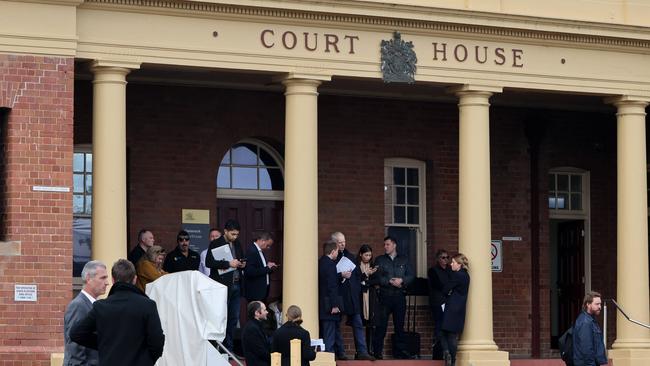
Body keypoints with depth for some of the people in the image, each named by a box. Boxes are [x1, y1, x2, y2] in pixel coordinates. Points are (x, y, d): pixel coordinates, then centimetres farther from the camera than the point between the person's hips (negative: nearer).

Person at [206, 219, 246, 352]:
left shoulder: (237, 244, 14)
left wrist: (242, 265, 2)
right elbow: (209, 262, -16)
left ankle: (230, 348, 12)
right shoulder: (215, 244, -6)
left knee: (234, 318, 7)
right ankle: (224, 347, 0)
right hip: (223, 285, -7)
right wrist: (228, 264, -21)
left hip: (236, 285, 7)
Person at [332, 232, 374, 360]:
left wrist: (357, 289, 10)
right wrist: (341, 276, -22)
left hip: (352, 296, 6)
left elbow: (358, 273, 21)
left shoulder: (350, 256, 15)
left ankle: (362, 352, 0)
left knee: (358, 324, 1)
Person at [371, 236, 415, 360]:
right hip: (385, 295, -2)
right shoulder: (380, 260, 9)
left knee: (399, 324, 6)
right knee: (381, 324, -6)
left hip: (399, 295, 2)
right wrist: (390, 282, -13)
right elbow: (377, 277, -2)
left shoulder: (404, 260, 13)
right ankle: (377, 351, -4)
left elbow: (411, 275, 6)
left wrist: (402, 280, -12)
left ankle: (400, 351, 11)